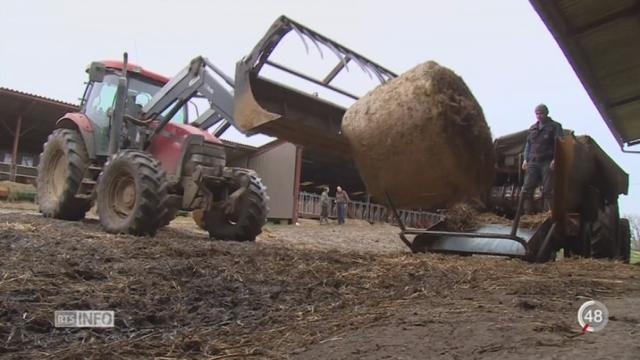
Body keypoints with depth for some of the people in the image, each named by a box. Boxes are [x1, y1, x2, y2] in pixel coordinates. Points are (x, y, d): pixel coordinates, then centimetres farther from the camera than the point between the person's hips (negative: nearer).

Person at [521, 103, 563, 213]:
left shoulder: (555, 126, 3)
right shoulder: (532, 128, 19)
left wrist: (555, 159, -16)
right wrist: (525, 159, 10)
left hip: (547, 163, -4)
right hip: (533, 162, 5)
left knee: (548, 191, -6)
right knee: (527, 190, -4)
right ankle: (528, 214, -1)